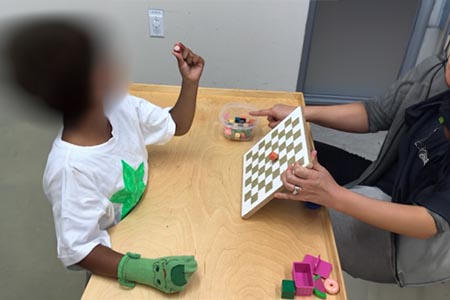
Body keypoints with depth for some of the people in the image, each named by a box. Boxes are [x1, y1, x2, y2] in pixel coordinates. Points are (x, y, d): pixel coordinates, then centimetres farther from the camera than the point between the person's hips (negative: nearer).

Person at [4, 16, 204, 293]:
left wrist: (190, 81, -14)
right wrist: (148, 271, -40)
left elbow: (177, 125, 1)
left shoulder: (122, 107, -15)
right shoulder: (71, 168, -34)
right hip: (114, 257, -6)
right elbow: (77, 251, -29)